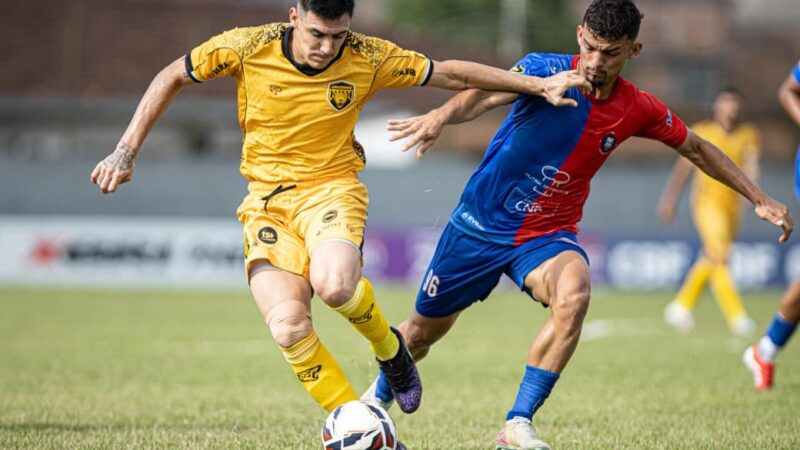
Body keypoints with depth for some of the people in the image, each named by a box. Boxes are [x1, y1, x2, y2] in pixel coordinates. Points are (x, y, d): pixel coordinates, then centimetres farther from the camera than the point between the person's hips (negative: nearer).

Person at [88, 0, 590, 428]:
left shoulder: (369, 59, -9)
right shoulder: (248, 47, -11)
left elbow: (451, 73, 2)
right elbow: (172, 78, 2)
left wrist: (539, 84, 1)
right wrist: (126, 151, -2)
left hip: (332, 187, -1)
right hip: (267, 197, 1)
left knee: (333, 284, -34)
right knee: (288, 327, -21)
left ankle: (389, 347, 0)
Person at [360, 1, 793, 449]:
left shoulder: (639, 110, -7)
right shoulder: (548, 71, -19)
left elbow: (697, 148, 11)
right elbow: (489, 93, -38)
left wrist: (760, 199, 10)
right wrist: (442, 116, -60)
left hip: (549, 235, 1)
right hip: (482, 222, -1)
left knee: (574, 295, -32)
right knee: (426, 328, 11)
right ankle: (379, 396, 46)